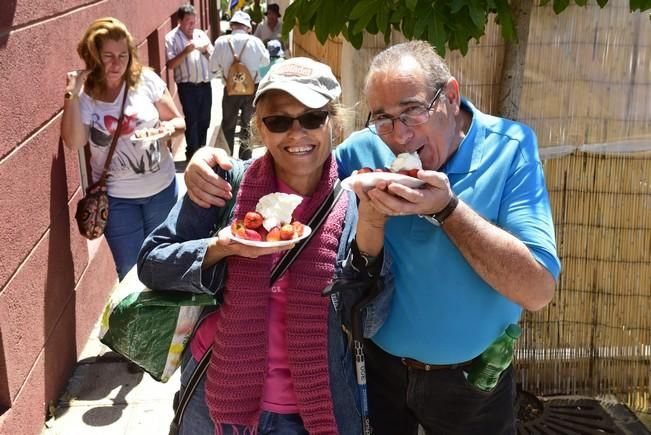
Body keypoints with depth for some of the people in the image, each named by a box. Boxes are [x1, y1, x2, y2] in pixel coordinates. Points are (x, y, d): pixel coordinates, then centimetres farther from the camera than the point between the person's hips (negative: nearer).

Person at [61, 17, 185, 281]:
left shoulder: (146, 80, -8)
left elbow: (179, 122, 0)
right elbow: (74, 142, -19)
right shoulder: (84, 95, -7)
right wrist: (71, 95, -25)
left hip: (161, 187, 1)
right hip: (116, 197, 0)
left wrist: (169, 127, -23)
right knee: (130, 269, 11)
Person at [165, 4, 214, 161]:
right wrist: (187, 50, -18)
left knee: (204, 120, 11)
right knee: (191, 120, -1)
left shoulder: (201, 34, 12)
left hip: (205, 84, 5)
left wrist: (205, 50, -6)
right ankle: (192, 154, 8)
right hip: (187, 86, -5)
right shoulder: (172, 37, -3)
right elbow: (171, 64, -11)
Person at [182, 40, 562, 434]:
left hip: (472, 380, -1)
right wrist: (216, 165, -17)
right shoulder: (363, 150, -10)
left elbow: (538, 291, -26)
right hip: (376, 364, 2)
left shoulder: (510, 148, -18)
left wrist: (448, 208, -34)